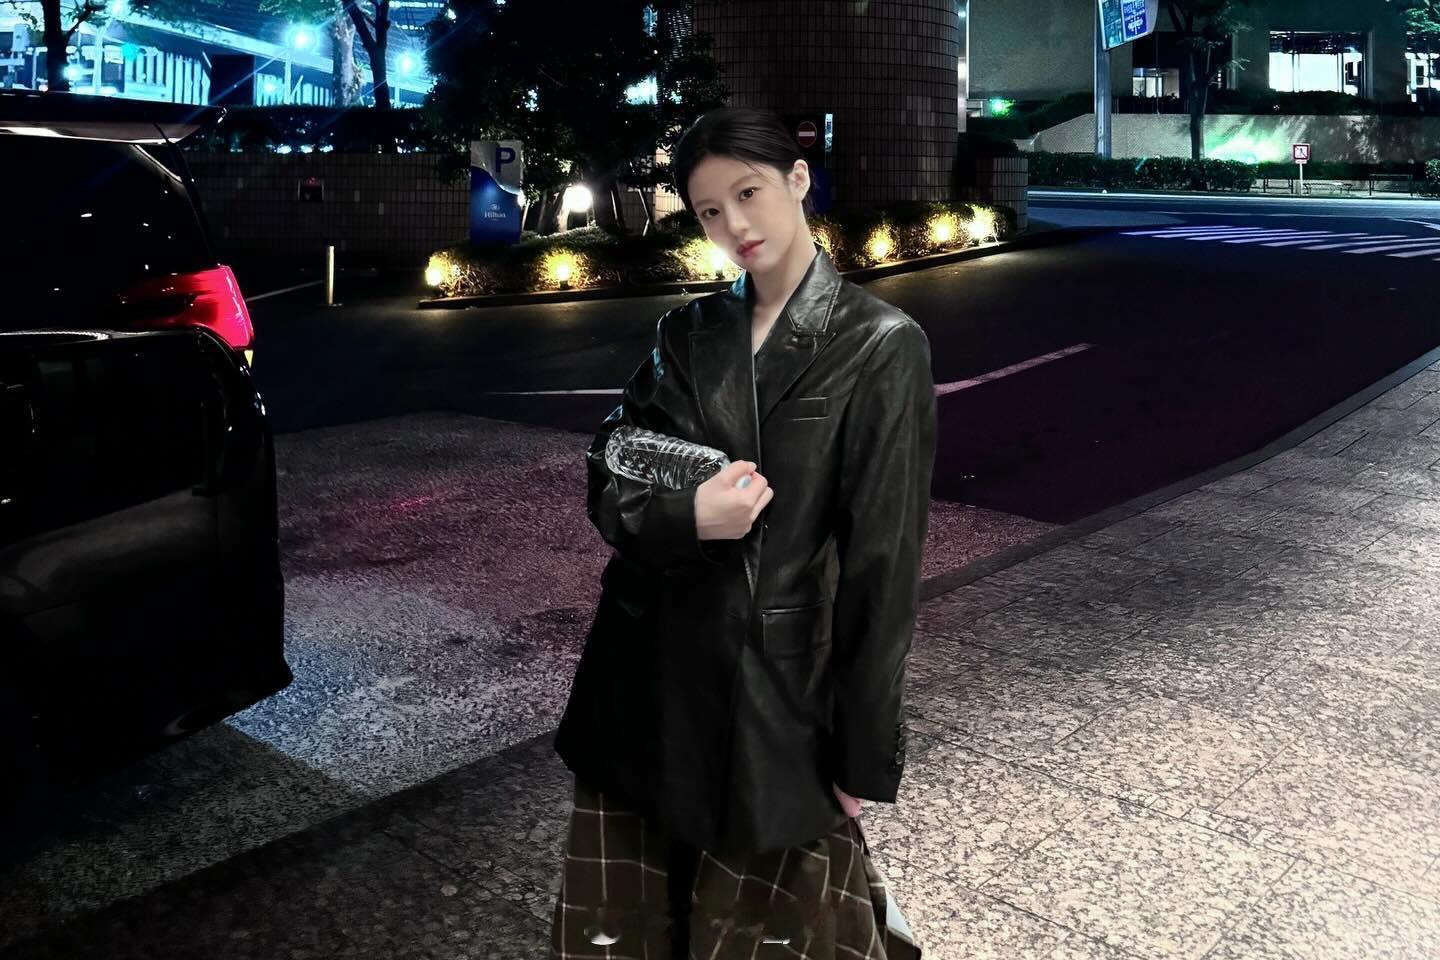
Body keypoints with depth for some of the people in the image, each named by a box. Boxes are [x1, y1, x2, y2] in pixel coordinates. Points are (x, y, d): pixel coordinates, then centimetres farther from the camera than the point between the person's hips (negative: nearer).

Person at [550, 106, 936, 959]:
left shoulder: (881, 346, -9)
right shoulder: (688, 333, 6)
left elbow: (884, 563, -11)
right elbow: (610, 483, 3)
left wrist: (866, 752, -10)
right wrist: (686, 517, -20)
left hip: (778, 685, -4)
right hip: (651, 671, 5)